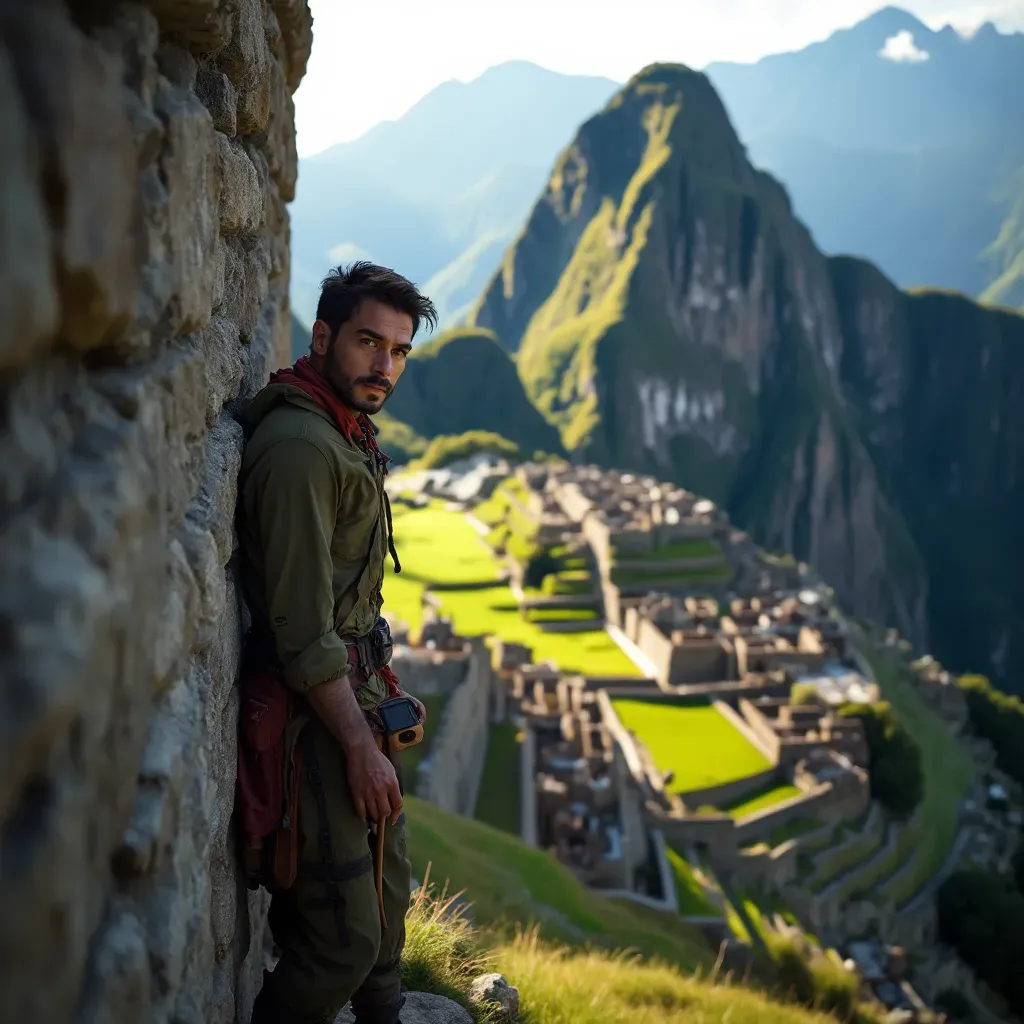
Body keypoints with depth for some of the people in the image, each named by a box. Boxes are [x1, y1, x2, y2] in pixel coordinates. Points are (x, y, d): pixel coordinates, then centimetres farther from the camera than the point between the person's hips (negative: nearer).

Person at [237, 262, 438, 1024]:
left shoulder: (349, 434, 12)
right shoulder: (299, 444, -21)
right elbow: (302, 626, -23)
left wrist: (384, 686, 17)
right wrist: (360, 746, -21)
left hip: (354, 695, 11)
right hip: (313, 709, -11)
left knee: (386, 888, 24)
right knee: (342, 939, -9)